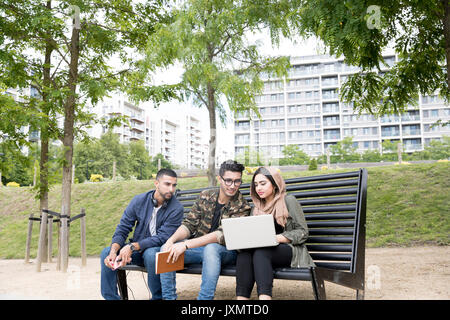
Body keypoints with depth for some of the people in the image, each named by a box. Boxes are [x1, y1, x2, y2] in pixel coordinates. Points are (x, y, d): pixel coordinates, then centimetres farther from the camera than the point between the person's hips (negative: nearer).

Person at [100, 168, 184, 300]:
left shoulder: (176, 208, -15)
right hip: (136, 249, 4)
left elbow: (162, 238, -21)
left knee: (151, 254, -36)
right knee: (106, 253, -16)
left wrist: (133, 246, -30)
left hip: (158, 249, -4)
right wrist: (114, 251, -23)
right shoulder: (139, 200, -4)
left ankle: (158, 297, -14)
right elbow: (122, 229, -4)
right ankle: (110, 297, -1)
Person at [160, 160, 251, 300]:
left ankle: (204, 298, -30)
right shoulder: (205, 196, 2)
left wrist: (186, 244, -33)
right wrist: (172, 240, -20)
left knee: (210, 249, -38)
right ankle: (169, 297, -8)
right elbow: (189, 224, 2)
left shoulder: (242, 207, -13)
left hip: (224, 251, -4)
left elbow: (222, 235, -24)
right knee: (166, 250, -18)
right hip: (197, 246, 5)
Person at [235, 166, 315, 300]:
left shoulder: (288, 201, 4)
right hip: (262, 250, 4)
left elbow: (302, 232, -3)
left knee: (260, 253, -35)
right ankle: (241, 297, -40)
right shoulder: (256, 207, 21)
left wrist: (276, 238, -17)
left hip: (290, 251, -4)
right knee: (243, 252, -29)